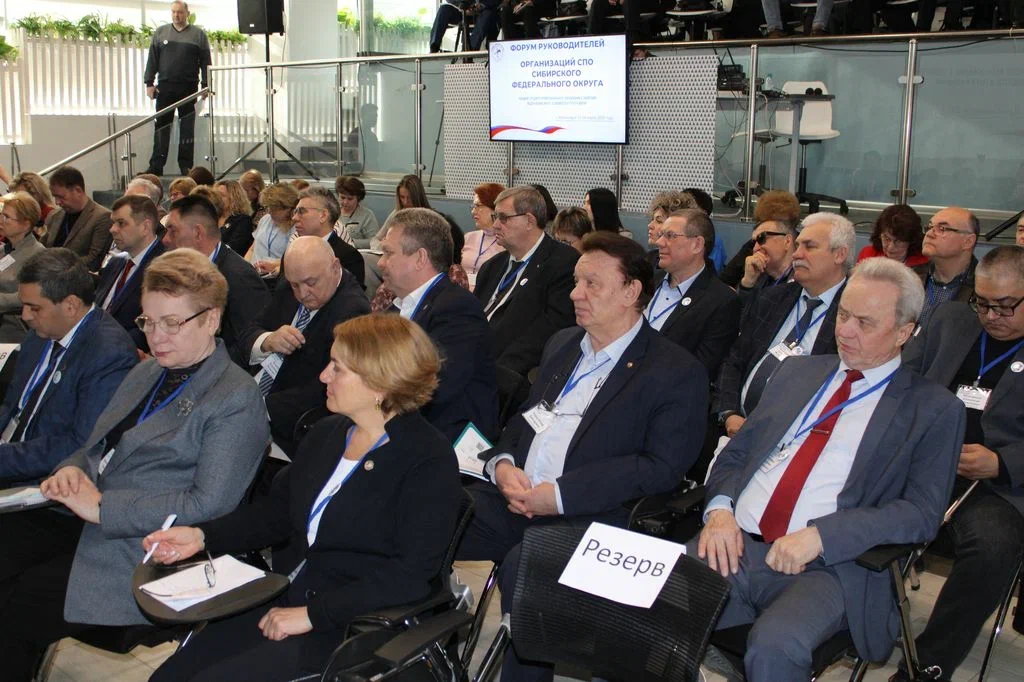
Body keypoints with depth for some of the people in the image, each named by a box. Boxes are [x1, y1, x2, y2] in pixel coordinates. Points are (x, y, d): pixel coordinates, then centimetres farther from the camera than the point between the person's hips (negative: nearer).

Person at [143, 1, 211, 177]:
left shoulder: (198, 35, 6)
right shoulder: (160, 32, 11)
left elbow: (206, 62, 3)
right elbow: (152, 59, 10)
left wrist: (206, 86, -4)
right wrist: (149, 83, 3)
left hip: (188, 88, -1)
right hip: (165, 87, 1)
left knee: (187, 127, 3)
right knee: (161, 126, 1)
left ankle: (186, 166, 8)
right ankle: (156, 166, 4)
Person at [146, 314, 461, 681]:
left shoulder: (430, 461, -15)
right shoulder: (327, 433, 9)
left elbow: (411, 576, -21)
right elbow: (277, 513, 17)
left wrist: (312, 614, -22)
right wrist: (201, 536, 3)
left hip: (350, 624, -7)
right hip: (282, 601, 7)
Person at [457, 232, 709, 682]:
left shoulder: (677, 374, -3)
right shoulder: (562, 344, 20)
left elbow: (662, 468, -12)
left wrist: (561, 495, -18)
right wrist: (502, 463, -1)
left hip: (589, 516, -6)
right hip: (513, 496, 7)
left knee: (522, 566, -34)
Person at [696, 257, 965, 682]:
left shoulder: (934, 410, 6)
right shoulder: (798, 371, 20)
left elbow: (923, 513, -4)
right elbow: (734, 455, 19)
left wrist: (819, 536, -16)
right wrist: (719, 509, -3)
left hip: (828, 565, -3)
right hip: (735, 545, 4)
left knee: (775, 643, -35)